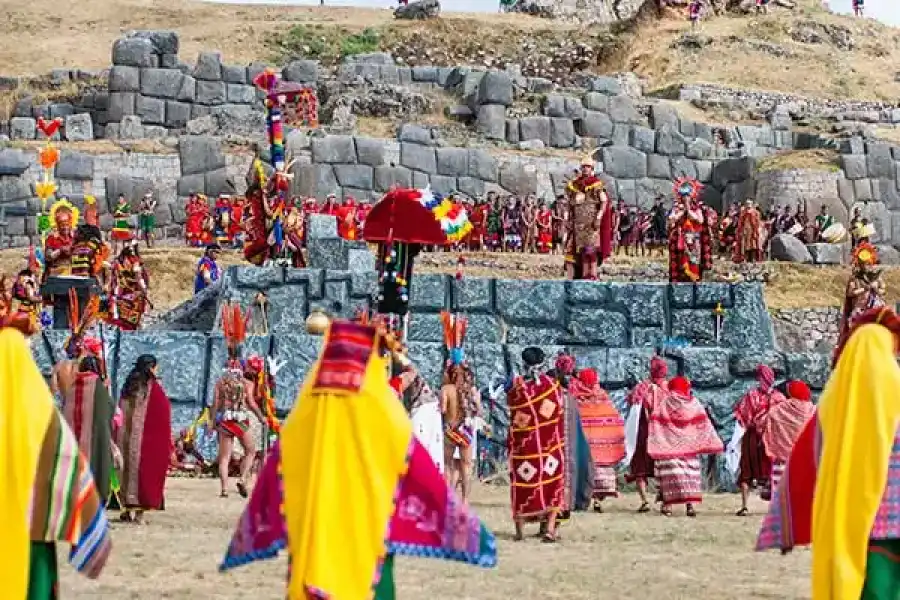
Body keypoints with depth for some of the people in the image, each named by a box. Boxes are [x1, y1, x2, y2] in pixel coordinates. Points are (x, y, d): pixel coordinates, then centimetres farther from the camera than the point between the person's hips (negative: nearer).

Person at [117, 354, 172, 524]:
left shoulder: (128, 387, 6)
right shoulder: (154, 388, -8)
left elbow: (121, 414, 9)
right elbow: (162, 419, -8)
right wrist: (168, 446, -1)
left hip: (127, 438, 5)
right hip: (149, 439, -5)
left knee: (130, 468, 14)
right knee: (146, 471, 2)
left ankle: (128, 510, 16)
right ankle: (139, 512, 1)